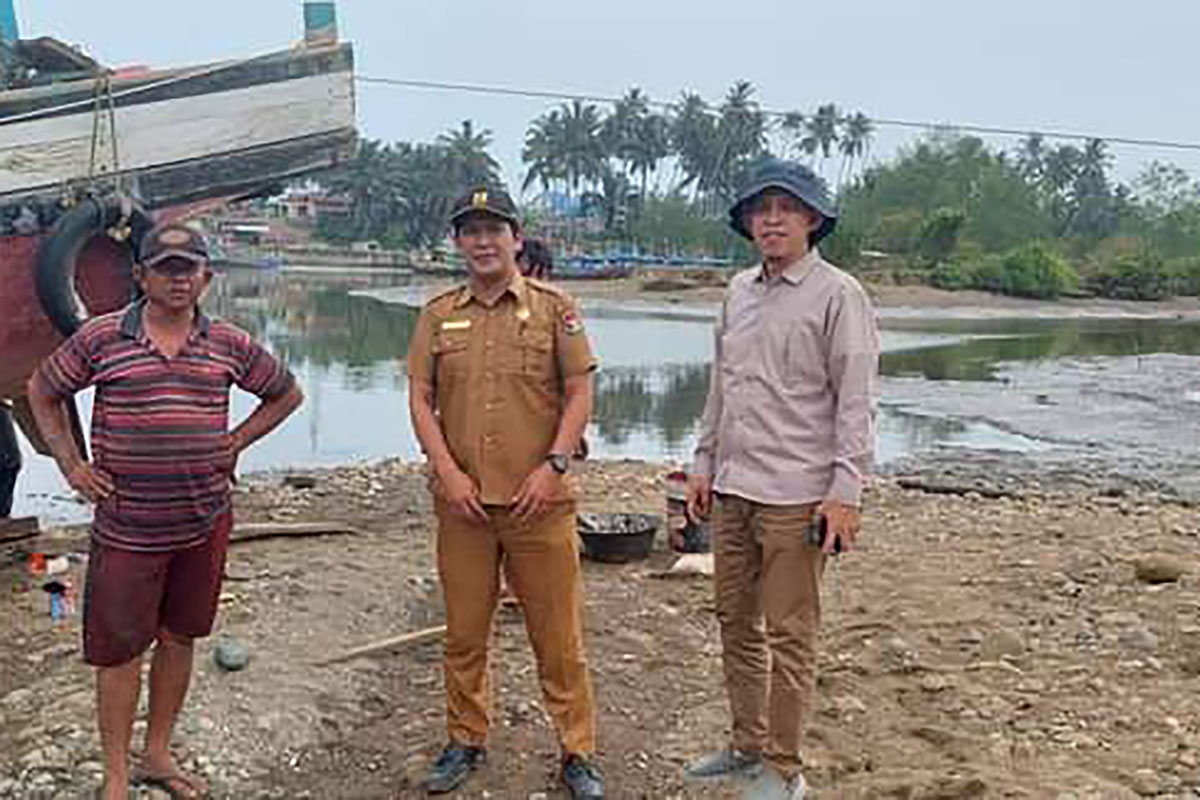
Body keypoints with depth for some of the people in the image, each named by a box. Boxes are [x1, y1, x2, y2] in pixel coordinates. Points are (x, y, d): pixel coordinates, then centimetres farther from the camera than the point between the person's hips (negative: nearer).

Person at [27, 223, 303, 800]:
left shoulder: (229, 344, 2)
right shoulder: (100, 337, -4)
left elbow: (287, 394, 16)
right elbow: (42, 392, 10)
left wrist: (235, 442, 6)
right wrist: (71, 464, 3)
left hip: (205, 522, 3)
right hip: (127, 527, -2)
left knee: (179, 638, 15)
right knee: (117, 649, 5)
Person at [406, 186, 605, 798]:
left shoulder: (554, 309, 3)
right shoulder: (438, 315, 8)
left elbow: (580, 392, 0)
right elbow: (420, 398, 5)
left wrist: (553, 466, -10)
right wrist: (448, 473, -6)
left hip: (539, 500, -2)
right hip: (462, 501, 2)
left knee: (558, 633, 4)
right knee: (464, 631, 12)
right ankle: (466, 742, 29)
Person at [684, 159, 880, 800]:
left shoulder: (838, 295, -6)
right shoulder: (739, 292, 14)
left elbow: (856, 402, -10)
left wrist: (845, 492, -15)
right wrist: (704, 465, 17)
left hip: (796, 495, -7)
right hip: (732, 489, 7)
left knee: (789, 636, 0)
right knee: (736, 624, 15)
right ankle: (748, 745, 31)